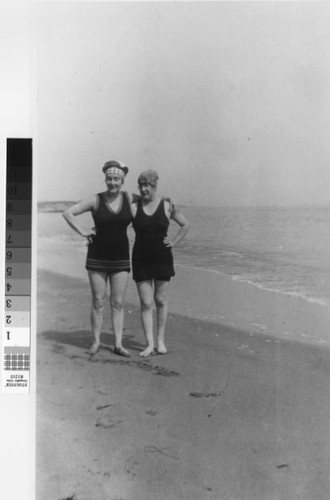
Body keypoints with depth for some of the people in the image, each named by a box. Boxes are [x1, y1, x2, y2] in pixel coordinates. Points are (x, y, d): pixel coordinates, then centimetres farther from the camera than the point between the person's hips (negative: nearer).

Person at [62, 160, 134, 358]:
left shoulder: (129, 198, 0)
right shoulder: (96, 200, -6)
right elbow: (68, 213, -3)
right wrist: (82, 232, -8)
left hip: (121, 259, 2)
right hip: (97, 258, -1)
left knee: (118, 303, 4)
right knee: (98, 302, 5)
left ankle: (118, 344, 9)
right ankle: (96, 342, 17)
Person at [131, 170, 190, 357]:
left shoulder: (167, 206, -2)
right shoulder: (134, 207, -2)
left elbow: (186, 225, 10)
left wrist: (174, 242, 1)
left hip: (163, 258, 0)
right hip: (141, 259, 0)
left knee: (161, 301, 8)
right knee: (146, 303, 0)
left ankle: (161, 340, 21)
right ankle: (150, 344, 6)